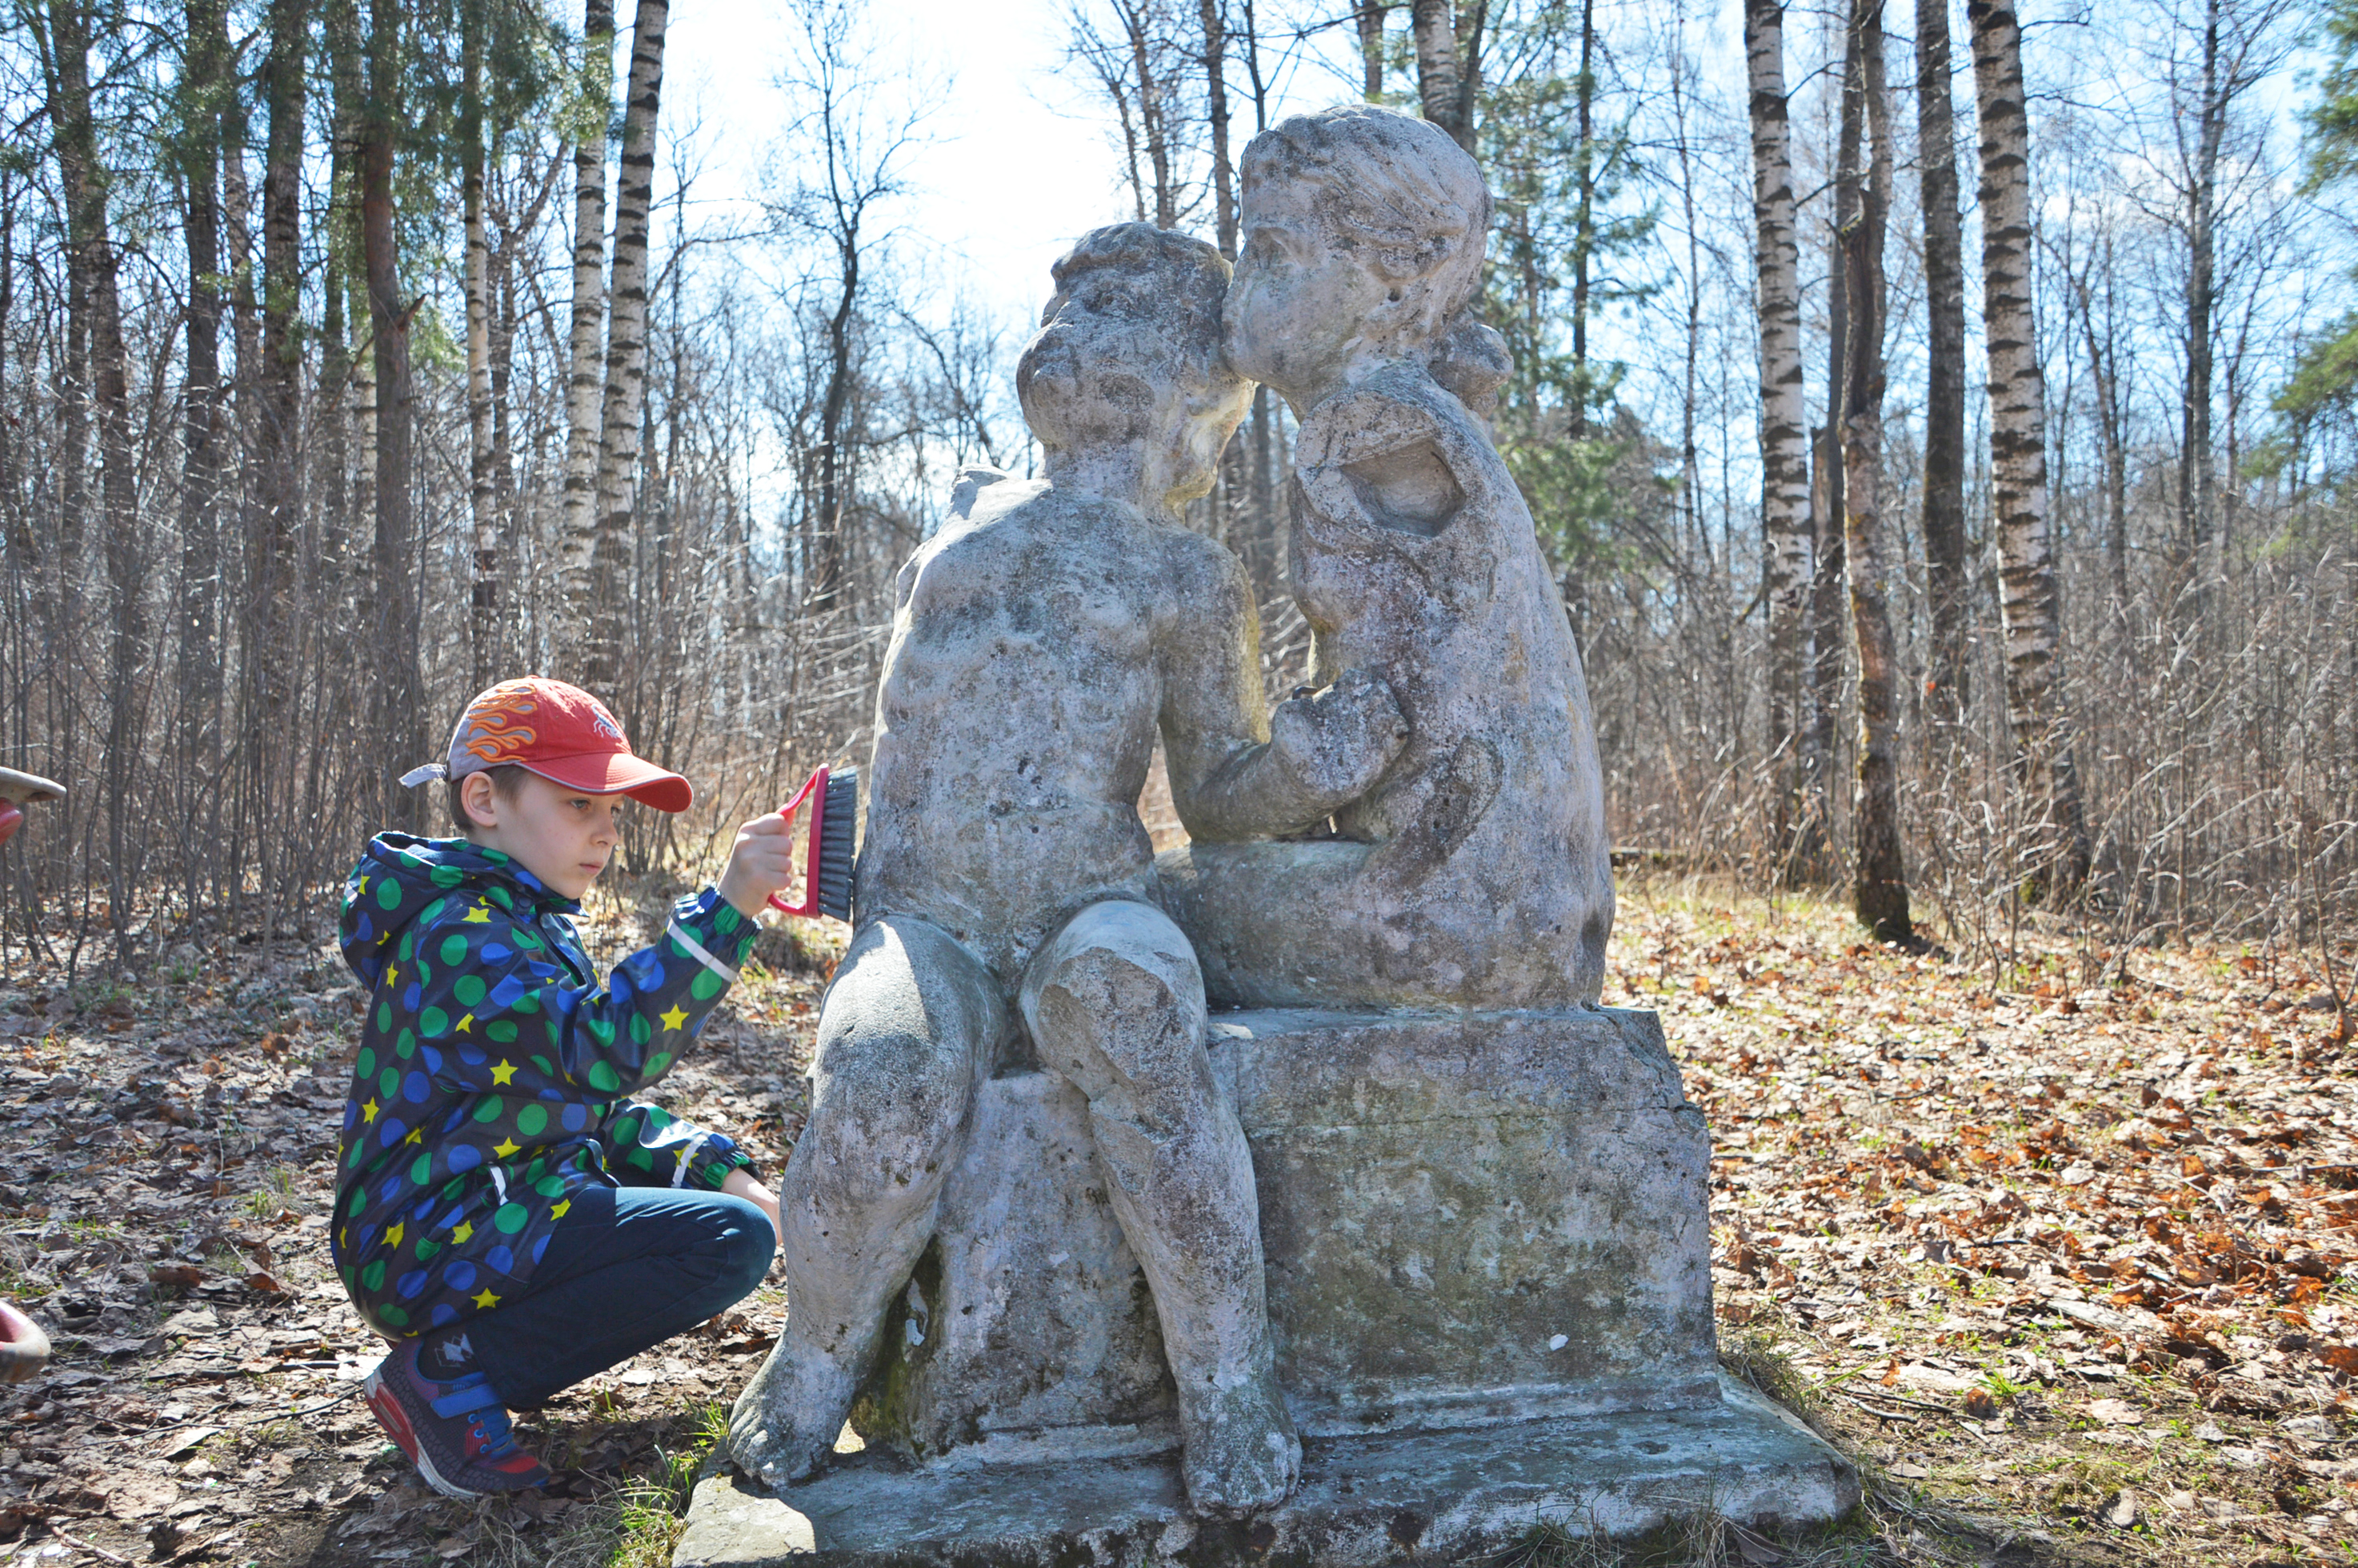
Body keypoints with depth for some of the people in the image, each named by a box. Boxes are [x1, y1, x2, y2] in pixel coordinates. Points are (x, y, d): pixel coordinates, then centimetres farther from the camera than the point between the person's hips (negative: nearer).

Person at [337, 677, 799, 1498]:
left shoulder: (530, 927, 17)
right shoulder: (457, 933, -17)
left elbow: (597, 1106, 16)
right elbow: (610, 1045, -34)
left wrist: (719, 1171, 3)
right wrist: (726, 906, -39)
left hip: (492, 1210, 10)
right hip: (427, 1244, -10)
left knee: (732, 1201, 18)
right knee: (730, 1239, -23)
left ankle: (467, 1347, 10)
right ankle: (450, 1373, -11)